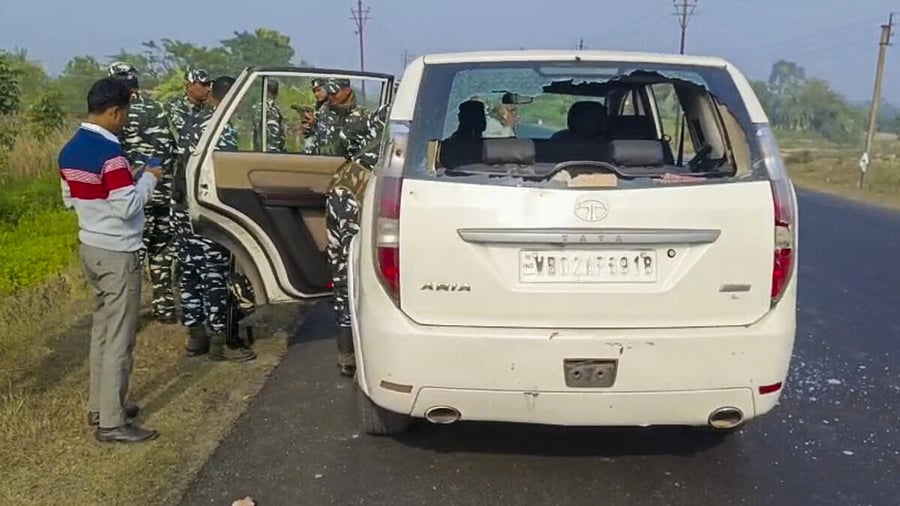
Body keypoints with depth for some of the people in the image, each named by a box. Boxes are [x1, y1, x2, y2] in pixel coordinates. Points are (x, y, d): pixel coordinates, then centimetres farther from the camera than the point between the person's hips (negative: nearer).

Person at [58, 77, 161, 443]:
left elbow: (68, 200, 16)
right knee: (119, 339, -2)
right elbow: (127, 207, -24)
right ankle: (111, 423, 5)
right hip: (117, 253, -9)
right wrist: (148, 179, -9)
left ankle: (99, 406, 29)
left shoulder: (70, 150, 7)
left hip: (90, 247, 9)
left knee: (102, 329, 19)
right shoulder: (110, 152, -22)